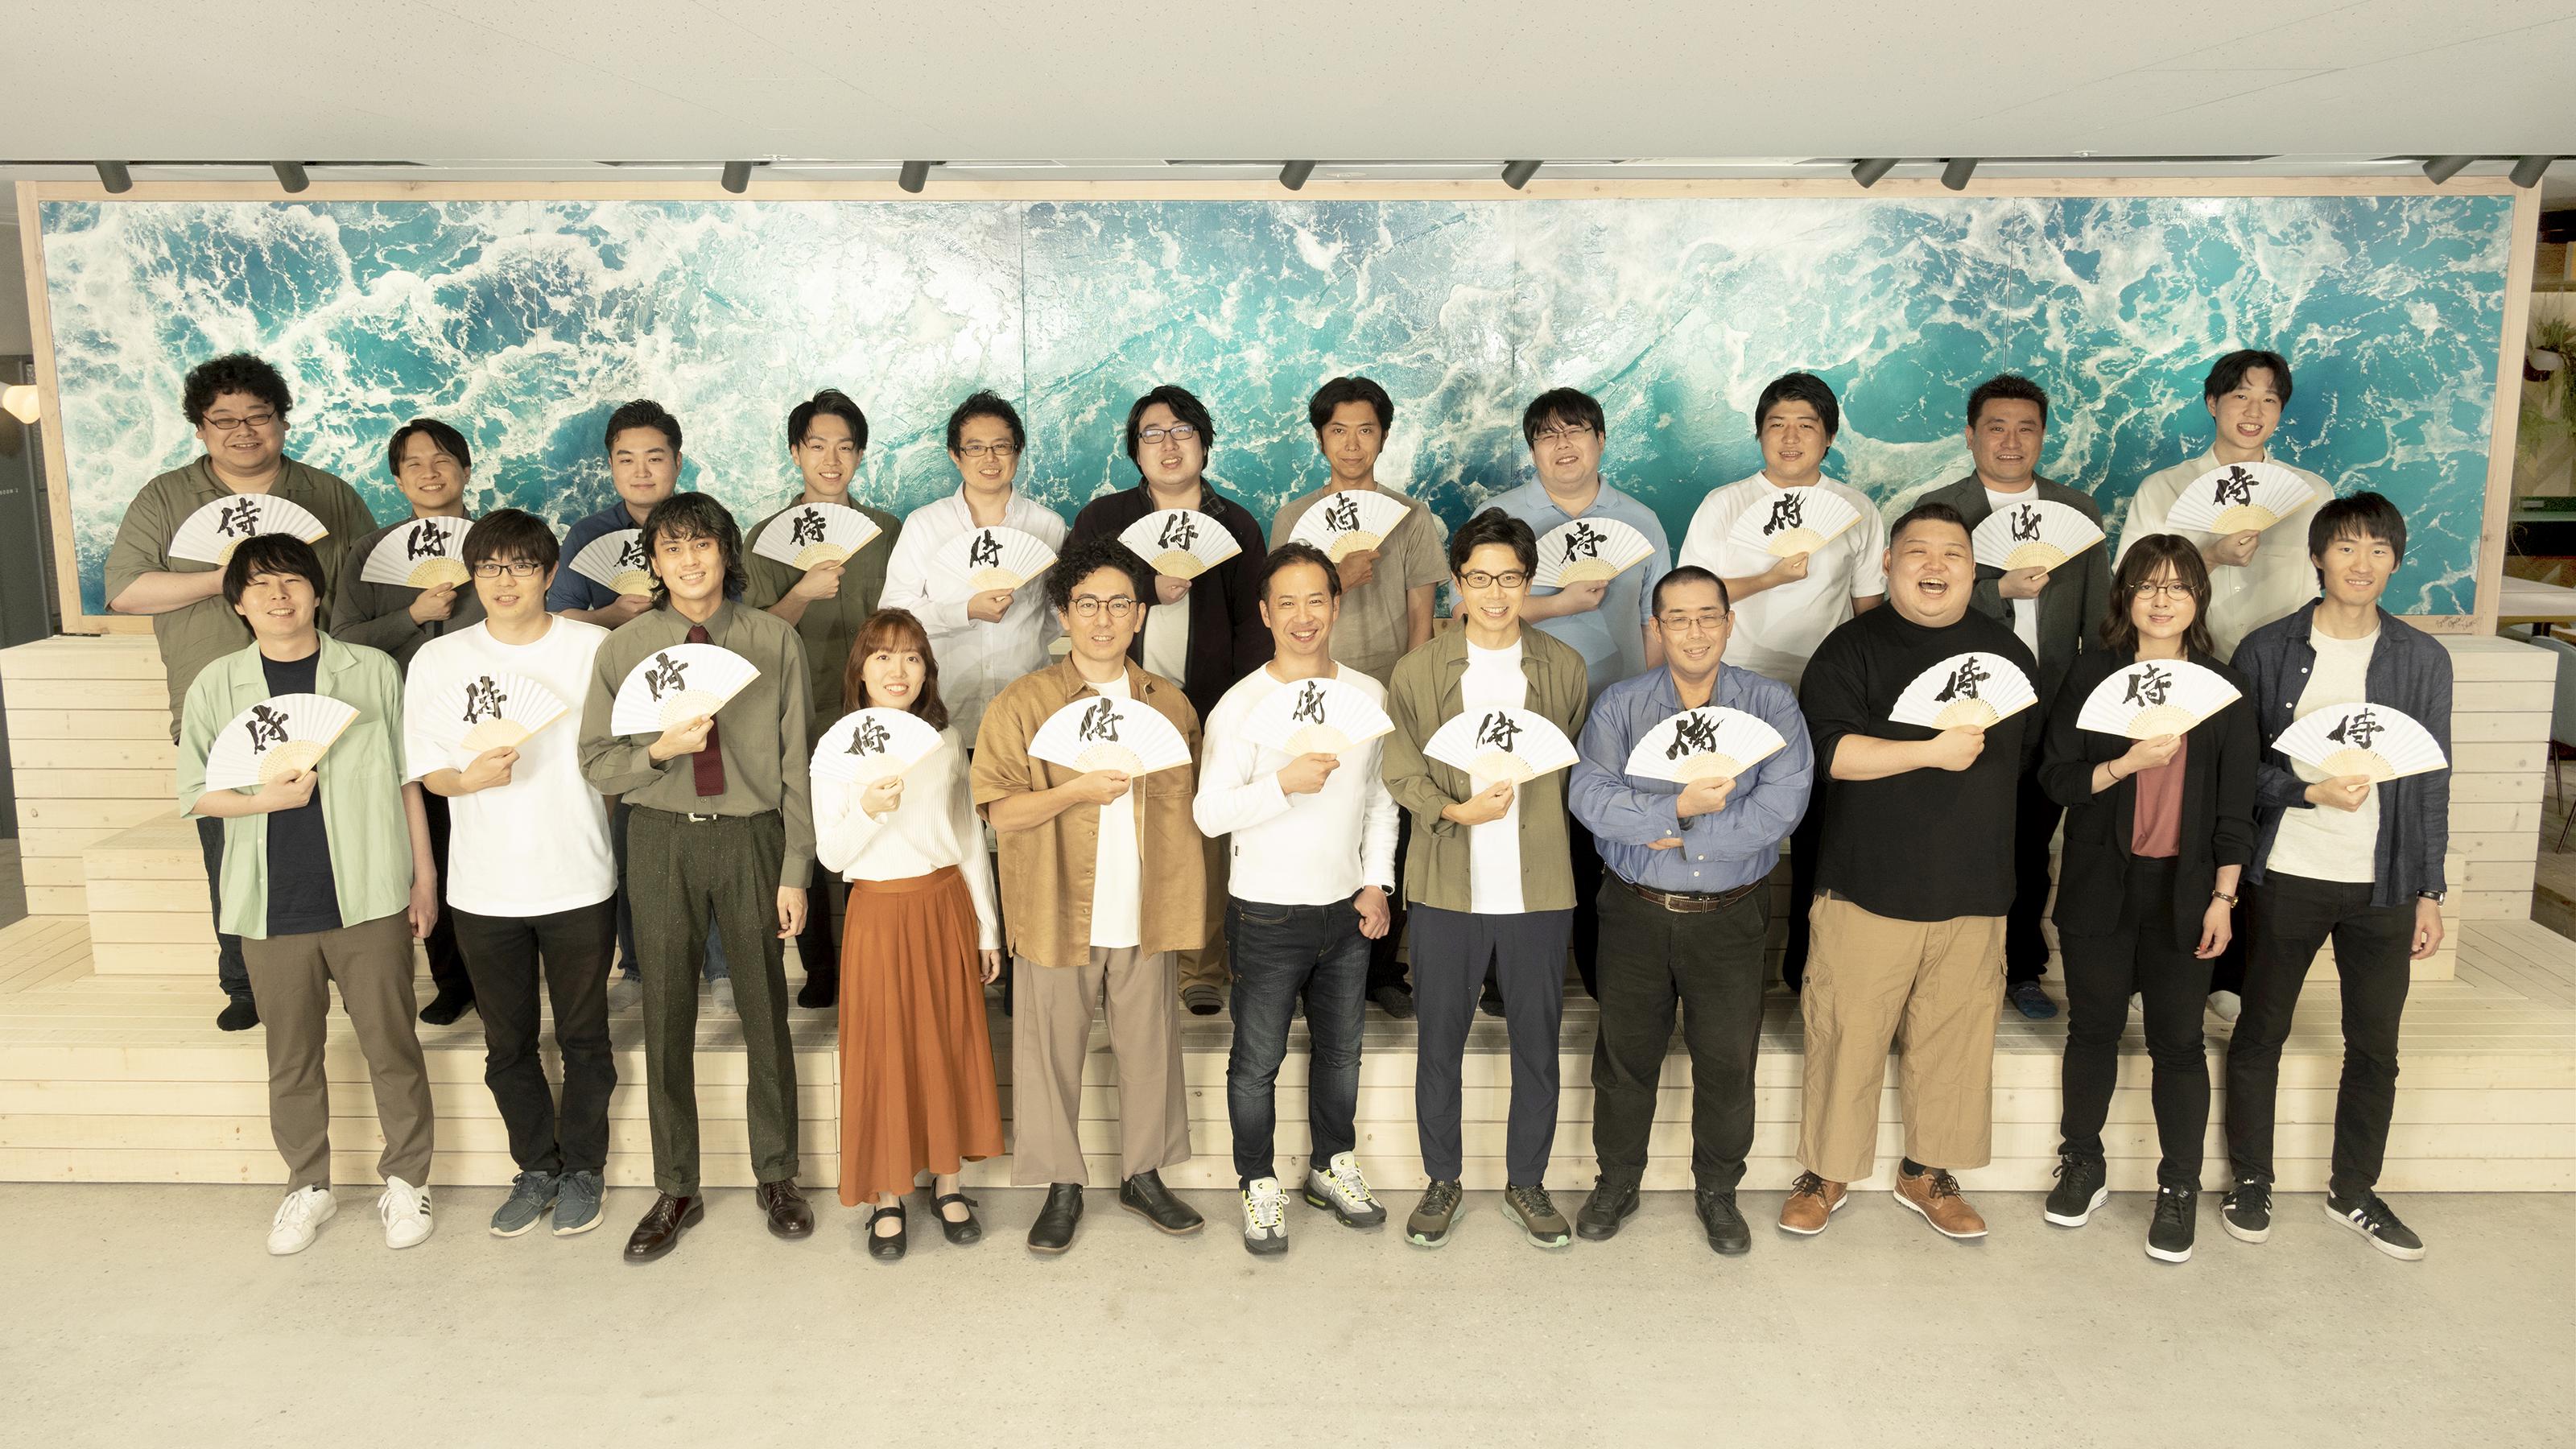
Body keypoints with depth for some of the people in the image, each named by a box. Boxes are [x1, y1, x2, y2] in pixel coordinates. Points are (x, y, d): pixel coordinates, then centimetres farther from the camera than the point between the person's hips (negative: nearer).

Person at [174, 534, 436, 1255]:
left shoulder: (373, 671, 2)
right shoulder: (216, 685, 4)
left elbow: (407, 781, 5)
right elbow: (195, 792, 5)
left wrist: (425, 876, 4)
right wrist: (266, 799, -14)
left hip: (369, 897, -1)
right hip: (272, 906, 2)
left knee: (391, 1046, 5)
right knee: (291, 1055, 12)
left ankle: (406, 1178, 20)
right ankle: (308, 1185, 27)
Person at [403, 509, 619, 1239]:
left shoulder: (595, 649, -3)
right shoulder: (439, 660, 1)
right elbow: (428, 772, 2)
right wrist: (471, 779, -16)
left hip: (578, 882, -2)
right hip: (484, 888, 2)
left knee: (583, 1036, 11)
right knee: (507, 1042, 14)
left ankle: (582, 1167, 29)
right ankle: (535, 1168, 32)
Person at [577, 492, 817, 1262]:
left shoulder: (775, 642, -2)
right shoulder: (624, 649, 2)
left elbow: (796, 763, -1)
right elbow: (595, 762, 4)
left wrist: (795, 870, -4)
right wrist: (659, 751, -17)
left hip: (752, 835, -1)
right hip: (661, 839, 1)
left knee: (765, 1010, 8)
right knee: (666, 1016, 8)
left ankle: (777, 1177, 26)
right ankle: (676, 1191, 24)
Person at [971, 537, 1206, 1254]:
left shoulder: (1171, 704, 8)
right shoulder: (1022, 704, -4)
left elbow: (1192, 801, 16)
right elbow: (1000, 812, -8)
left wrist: (1189, 900, 8)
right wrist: (1078, 790, -21)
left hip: (1145, 913, 3)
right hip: (1059, 913, -3)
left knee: (1150, 1045, 11)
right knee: (1053, 1049, 4)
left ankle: (1143, 1174, 28)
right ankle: (1062, 1187, 21)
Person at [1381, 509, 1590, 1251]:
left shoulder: (1564, 666, 3)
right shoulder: (1419, 669, 0)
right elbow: (1401, 771, 0)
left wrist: (1532, 809, -1)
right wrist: (1455, 810, -16)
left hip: (1539, 888, 1)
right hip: (1448, 887, -1)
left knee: (1538, 1043, 10)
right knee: (1440, 1043, 9)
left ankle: (1525, 1183, 28)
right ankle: (1442, 1181, 27)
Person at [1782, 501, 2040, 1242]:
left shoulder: (2005, 652, 13)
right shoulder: (1852, 648, -2)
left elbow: (2027, 755, 22)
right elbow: (1830, 751, -14)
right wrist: (1933, 752, -17)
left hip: (1973, 890, 4)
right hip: (1867, 885, -4)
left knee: (1957, 1036, 8)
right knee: (1847, 1034, 0)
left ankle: (1929, 1171, 25)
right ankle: (1826, 1173, 16)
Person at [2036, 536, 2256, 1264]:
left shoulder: (2222, 687, 2)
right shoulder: (2092, 674, 1)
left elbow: (2235, 805, 4)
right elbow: (2056, 779, -2)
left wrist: (2223, 896, 0)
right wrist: (2125, 765, -19)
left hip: (2183, 890, 0)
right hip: (2099, 885, 0)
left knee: (2178, 1041, 4)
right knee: (2093, 1028, 12)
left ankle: (2179, 1189, 18)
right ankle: (2082, 1166, 28)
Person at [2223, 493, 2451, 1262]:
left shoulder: (2423, 659, 2)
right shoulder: (2266, 650, -3)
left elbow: (2432, 783, 4)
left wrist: (2429, 891, 3)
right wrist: (2311, 791, -18)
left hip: (2383, 883, 2)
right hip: (2287, 874, -2)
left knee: (2375, 1047, 10)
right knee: (2260, 1033, 8)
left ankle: (2354, 1190, 28)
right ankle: (2251, 1180, 25)